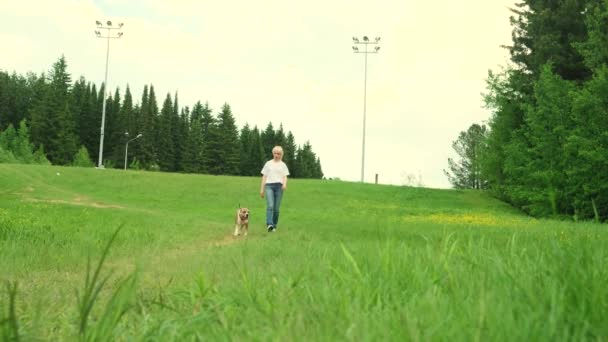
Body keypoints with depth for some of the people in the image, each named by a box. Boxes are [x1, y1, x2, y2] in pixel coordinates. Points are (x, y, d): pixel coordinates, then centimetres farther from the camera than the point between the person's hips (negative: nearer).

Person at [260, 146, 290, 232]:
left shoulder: (283, 165, 14)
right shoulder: (268, 163, 15)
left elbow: (285, 176, 5)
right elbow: (264, 176, 15)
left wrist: (285, 184, -18)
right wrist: (262, 189, 9)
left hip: (279, 186, 1)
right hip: (269, 186, -1)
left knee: (276, 208, -1)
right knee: (270, 205, -20)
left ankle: (274, 225, 12)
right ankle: (269, 224, -32)